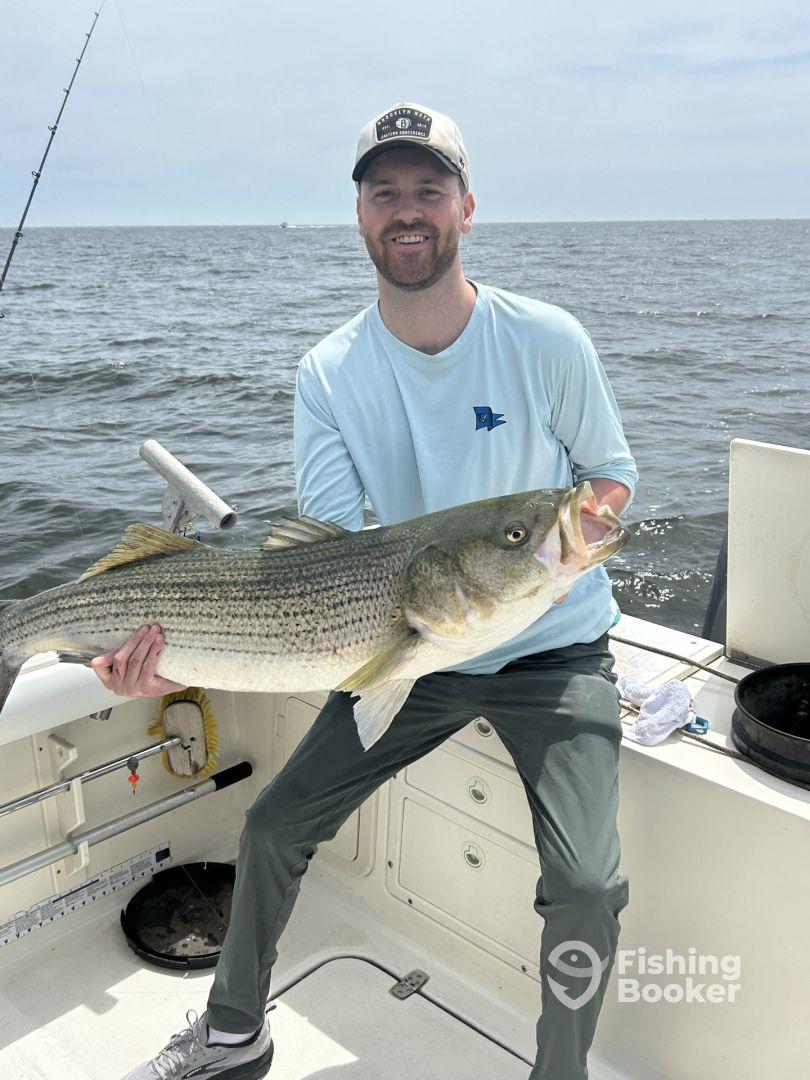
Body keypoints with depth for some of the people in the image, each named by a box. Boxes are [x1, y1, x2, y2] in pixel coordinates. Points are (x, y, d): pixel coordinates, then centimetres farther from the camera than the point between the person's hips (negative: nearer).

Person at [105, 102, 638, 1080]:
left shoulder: (543, 339, -11)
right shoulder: (329, 374, -7)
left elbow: (612, 473, 2)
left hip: (554, 651, -2)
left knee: (584, 883, -18)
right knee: (273, 827, 3)